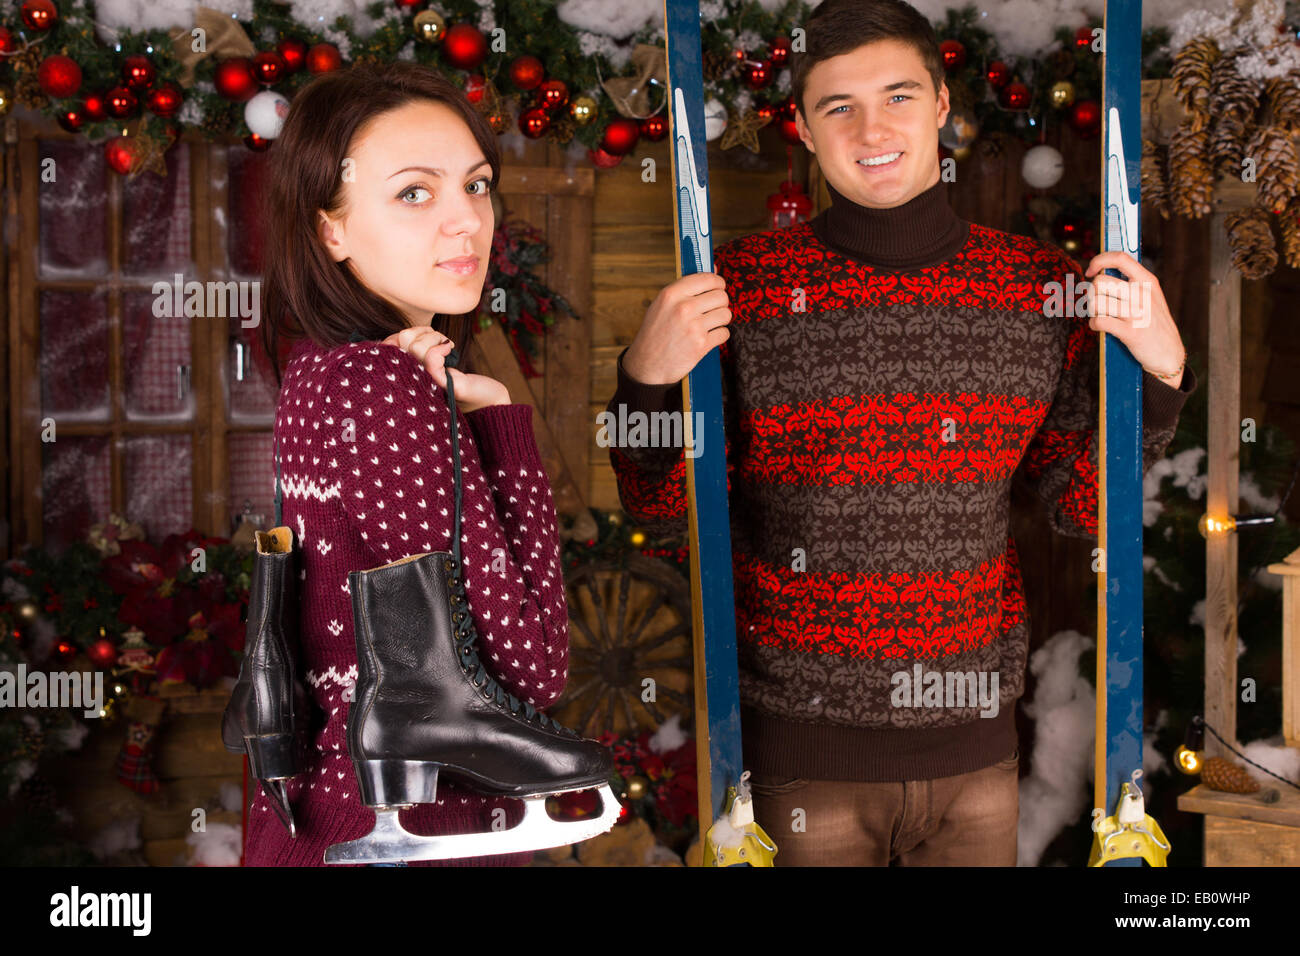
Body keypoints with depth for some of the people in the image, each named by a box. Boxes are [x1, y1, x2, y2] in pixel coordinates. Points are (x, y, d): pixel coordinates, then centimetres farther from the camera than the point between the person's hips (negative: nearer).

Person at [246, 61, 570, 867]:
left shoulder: (323, 372, 5)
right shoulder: (382, 385, -22)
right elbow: (531, 665, -19)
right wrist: (505, 424, -15)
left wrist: (470, 413, -6)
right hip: (401, 835, -9)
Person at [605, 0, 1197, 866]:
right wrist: (648, 378, -18)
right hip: (803, 742, -2)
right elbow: (663, 509, -1)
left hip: (976, 736, 3)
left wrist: (1160, 370, -8)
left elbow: (1084, 506, 5)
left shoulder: (1042, 286, 0)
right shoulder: (741, 288, -7)